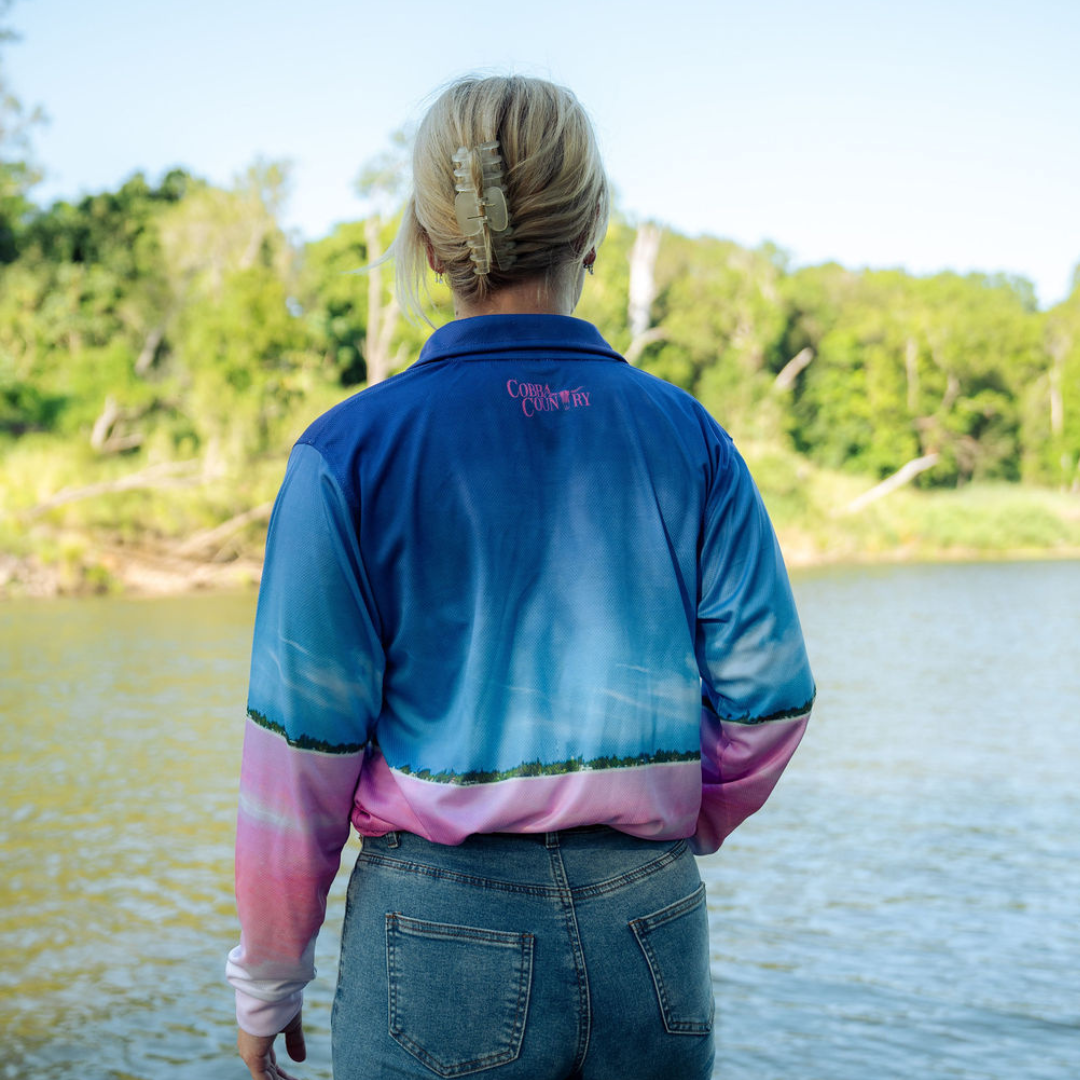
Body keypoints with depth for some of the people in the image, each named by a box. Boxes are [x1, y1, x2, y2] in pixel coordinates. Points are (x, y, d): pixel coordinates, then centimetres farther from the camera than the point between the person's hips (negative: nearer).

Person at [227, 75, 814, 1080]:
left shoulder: (352, 450, -8)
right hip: (652, 937, 2)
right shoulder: (689, 438, -2)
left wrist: (265, 981, 5)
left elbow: (304, 755, -9)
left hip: (442, 933, -2)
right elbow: (768, 704, 0)